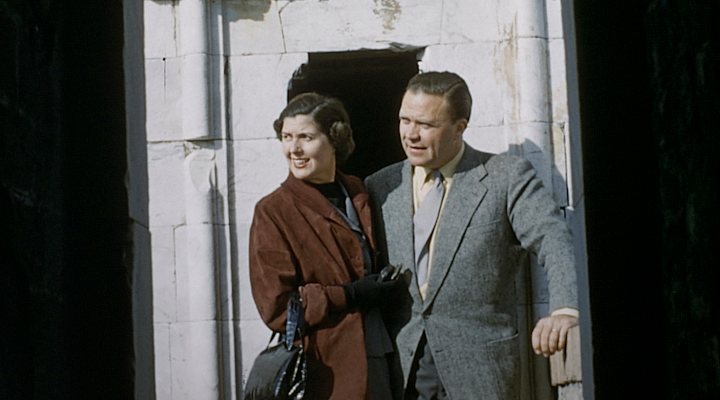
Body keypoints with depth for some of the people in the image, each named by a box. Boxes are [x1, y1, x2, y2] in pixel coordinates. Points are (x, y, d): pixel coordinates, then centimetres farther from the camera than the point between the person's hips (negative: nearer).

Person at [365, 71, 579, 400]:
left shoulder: (507, 177, 0)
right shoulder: (380, 187, 10)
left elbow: (554, 241, -13)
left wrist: (566, 310, -32)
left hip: (479, 372, -2)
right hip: (398, 371, 3)